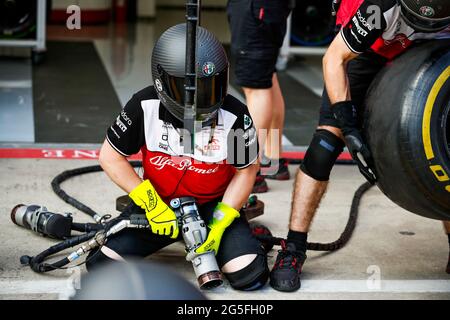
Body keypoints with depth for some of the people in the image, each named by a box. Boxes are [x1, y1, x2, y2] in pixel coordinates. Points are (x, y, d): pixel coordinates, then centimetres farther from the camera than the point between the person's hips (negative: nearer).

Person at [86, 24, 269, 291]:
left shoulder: (235, 116, -20)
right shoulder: (145, 107, -18)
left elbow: (246, 171, -6)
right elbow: (111, 157, -8)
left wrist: (219, 225, -13)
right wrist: (150, 204, -16)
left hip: (213, 205, -1)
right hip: (158, 202, 1)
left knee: (250, 276, -21)